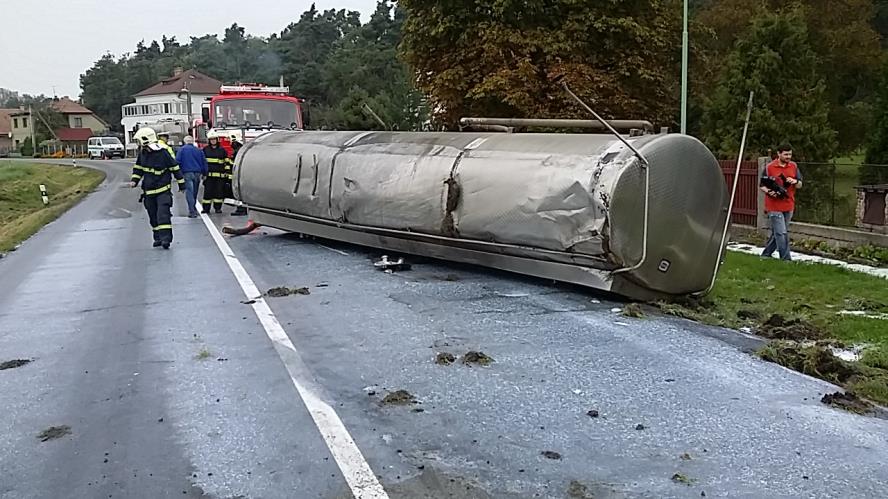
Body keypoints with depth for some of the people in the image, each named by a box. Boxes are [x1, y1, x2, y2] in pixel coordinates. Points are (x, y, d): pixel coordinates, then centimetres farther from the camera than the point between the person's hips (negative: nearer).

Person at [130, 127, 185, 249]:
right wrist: (134, 180, 3)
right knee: (153, 217, 11)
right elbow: (138, 168, 19)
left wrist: (181, 184, -1)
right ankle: (158, 238, 22)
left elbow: (175, 168, -6)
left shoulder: (162, 153, -13)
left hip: (163, 191, -6)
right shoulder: (142, 153, 5)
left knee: (163, 215, -17)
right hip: (148, 192, 6)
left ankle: (165, 238, -20)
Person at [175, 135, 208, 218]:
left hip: (187, 173, -4)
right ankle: (194, 209, 26)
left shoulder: (182, 149, 1)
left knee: (189, 192, -6)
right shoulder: (199, 150, 11)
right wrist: (204, 173, 18)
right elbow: (204, 162, 12)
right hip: (197, 173, 4)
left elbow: (177, 161, -5)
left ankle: (192, 211, -15)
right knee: (195, 192, 15)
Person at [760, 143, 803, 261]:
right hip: (774, 206, -5)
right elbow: (762, 185, -1)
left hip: (788, 206, 5)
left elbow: (800, 184, 11)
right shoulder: (769, 167, -5)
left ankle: (766, 254, 27)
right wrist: (769, 192, -22)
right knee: (781, 233, -9)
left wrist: (795, 181, -12)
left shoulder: (794, 166, 7)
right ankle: (786, 259, -5)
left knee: (777, 233, 13)